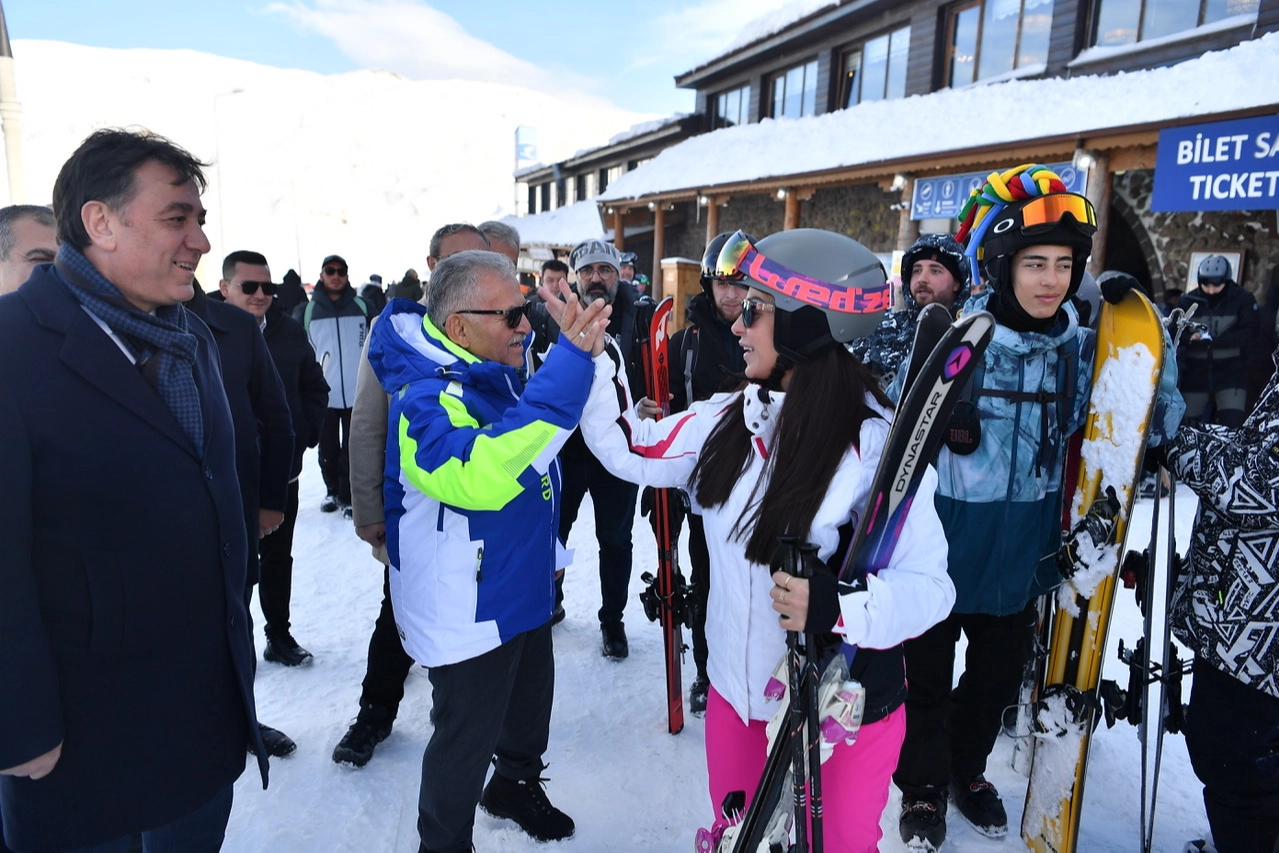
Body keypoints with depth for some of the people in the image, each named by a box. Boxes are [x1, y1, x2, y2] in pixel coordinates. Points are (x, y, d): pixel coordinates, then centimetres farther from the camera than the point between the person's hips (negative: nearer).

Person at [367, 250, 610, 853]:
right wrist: (569, 364, -47)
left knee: (531, 701, 27)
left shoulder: (498, 372, 2)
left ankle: (517, 784, 54)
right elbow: (482, 474, -48)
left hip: (524, 588, 9)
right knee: (466, 739, 9)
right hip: (467, 609, -9)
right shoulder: (424, 400, -26)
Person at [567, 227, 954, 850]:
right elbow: (630, 448, 4)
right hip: (736, 694, 6)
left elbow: (929, 584, -20)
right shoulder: (728, 420, -3)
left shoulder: (880, 444, -21)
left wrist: (837, 607, -37)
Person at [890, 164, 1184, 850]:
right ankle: (924, 786, 40)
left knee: (999, 675, 22)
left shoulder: (1083, 346, -4)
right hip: (940, 546, -4)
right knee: (928, 672, 15)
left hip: (1022, 554, 4)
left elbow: (1155, 422, 2)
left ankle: (967, 769, 49)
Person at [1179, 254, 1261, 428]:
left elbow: (1251, 334, -9)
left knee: (1232, 424, -12)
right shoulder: (1188, 301, 4)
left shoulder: (1243, 300, 0)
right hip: (1196, 371, 2)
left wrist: (1216, 341, -25)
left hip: (1231, 370, -2)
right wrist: (1189, 338, -23)